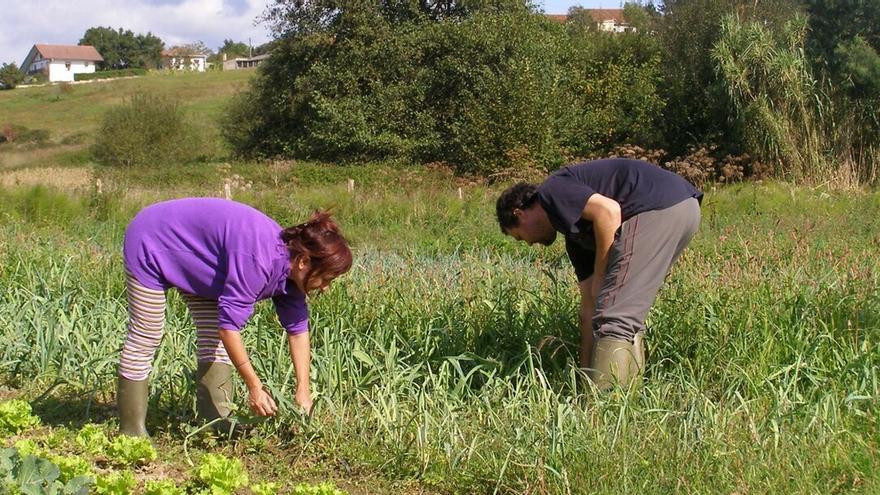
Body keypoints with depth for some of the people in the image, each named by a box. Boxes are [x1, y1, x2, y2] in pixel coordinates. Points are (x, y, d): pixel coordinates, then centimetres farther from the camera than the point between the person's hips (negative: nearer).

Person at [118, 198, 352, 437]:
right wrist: (255, 387, -28)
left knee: (213, 337, 3)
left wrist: (303, 391, -7)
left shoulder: (289, 266, -11)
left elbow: (298, 330, -3)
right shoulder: (257, 261, -38)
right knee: (145, 338, -5)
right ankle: (131, 432, 4)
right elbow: (228, 325, -35)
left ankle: (217, 423, 5)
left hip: (190, 254, 9)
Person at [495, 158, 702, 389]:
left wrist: (600, 275, -2)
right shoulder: (575, 232, 28)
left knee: (614, 318, -8)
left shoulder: (552, 191, 6)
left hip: (658, 207, -10)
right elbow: (589, 308, 28)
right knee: (628, 315, 21)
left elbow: (608, 210, -13)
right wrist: (586, 368, 30)